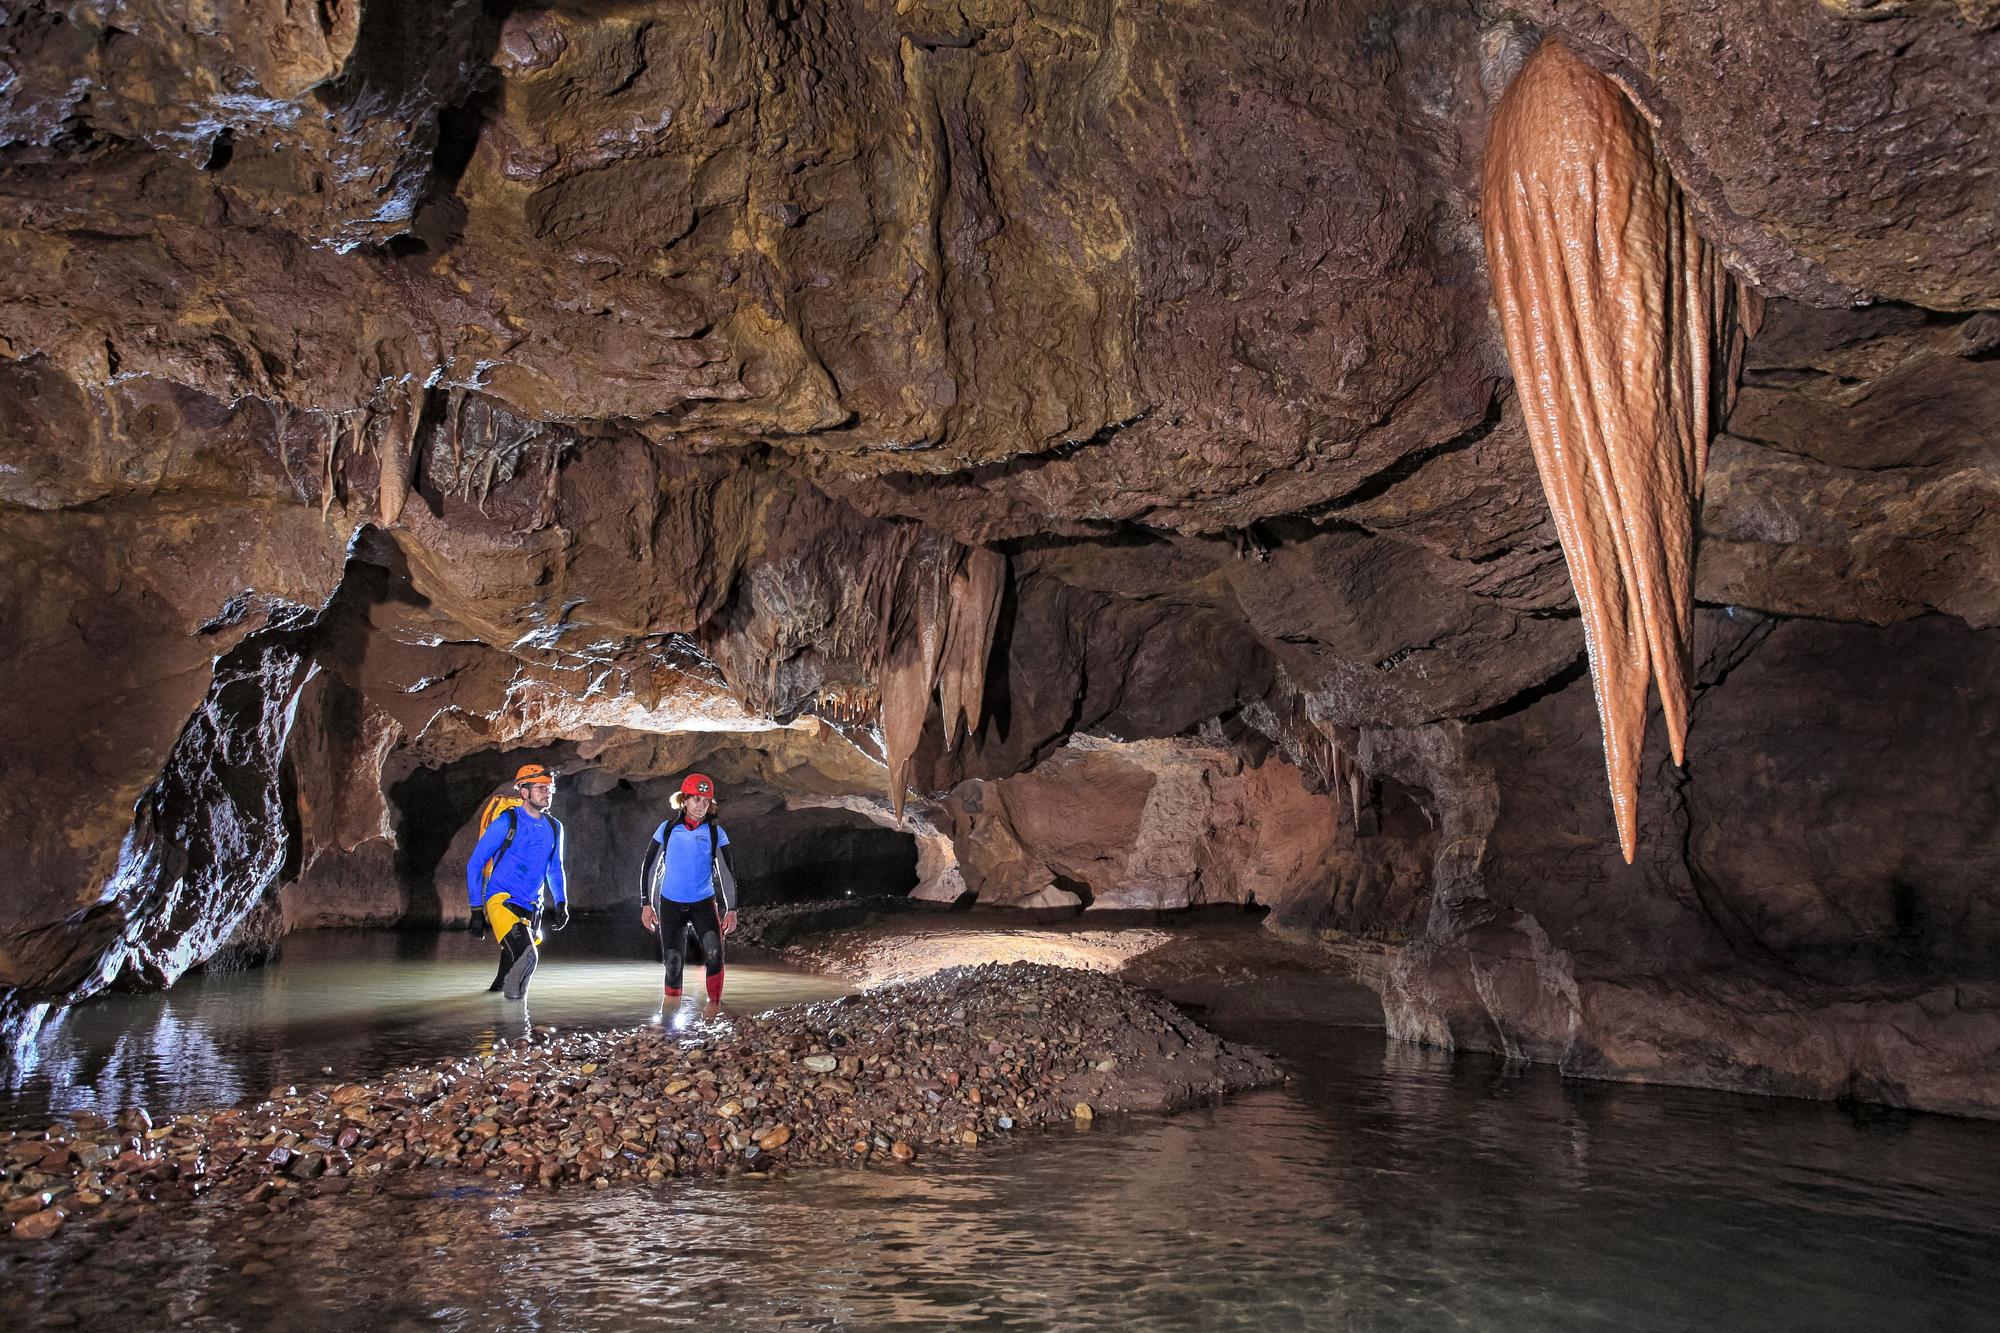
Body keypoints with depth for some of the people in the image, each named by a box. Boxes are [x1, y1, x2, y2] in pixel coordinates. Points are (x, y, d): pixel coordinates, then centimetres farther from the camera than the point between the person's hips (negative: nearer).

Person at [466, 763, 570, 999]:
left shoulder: (553, 827, 7)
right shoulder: (506, 822, -10)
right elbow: (474, 865, -6)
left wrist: (561, 904, 11)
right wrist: (477, 909, -8)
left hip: (532, 907, 6)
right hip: (501, 900, -6)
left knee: (529, 957, 13)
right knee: (525, 955, -26)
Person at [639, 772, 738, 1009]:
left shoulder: (715, 832, -2)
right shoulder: (668, 829, -1)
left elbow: (727, 872, -1)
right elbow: (649, 867, 5)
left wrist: (731, 909, -7)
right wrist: (646, 904, 1)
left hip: (704, 904, -1)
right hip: (671, 905, 1)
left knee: (714, 954, -21)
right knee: (673, 963, 2)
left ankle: (714, 1007, -12)